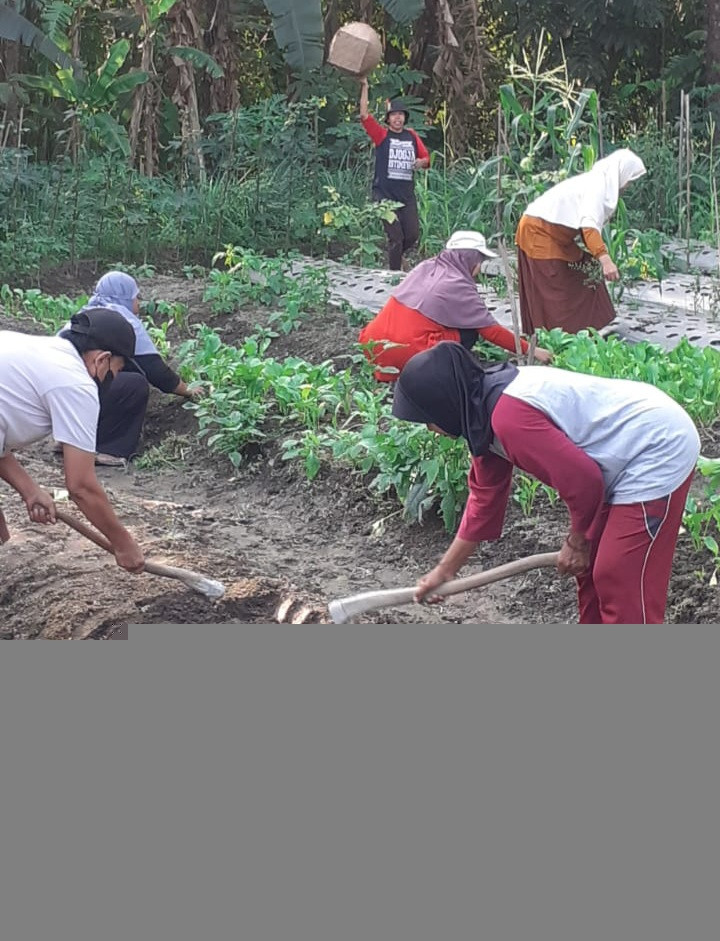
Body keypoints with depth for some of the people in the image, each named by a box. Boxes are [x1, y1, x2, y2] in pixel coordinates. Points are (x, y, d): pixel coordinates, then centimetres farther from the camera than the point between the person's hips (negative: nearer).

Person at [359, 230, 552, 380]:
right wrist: (529, 350, 10)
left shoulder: (426, 267, 13)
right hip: (407, 355, -6)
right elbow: (491, 330, 0)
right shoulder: (459, 287, -5)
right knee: (470, 331, 8)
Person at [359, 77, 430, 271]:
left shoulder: (411, 136, 12)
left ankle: (394, 255, 31)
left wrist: (421, 162, -7)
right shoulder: (382, 135, 1)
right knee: (395, 237, -5)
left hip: (407, 194, 4)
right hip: (385, 194, -4)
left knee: (413, 235, 3)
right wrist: (364, 88, -12)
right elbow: (364, 115, -9)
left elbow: (426, 158, 17)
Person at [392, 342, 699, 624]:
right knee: (592, 568, 19)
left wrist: (576, 542, -6)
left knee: (624, 584, -7)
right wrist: (444, 570, 21)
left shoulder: (508, 416, -27)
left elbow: (582, 479, -24)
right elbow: (485, 496, 16)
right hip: (628, 453, 11)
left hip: (658, 452, -10)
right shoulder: (486, 414, 5)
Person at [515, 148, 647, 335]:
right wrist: (605, 258, -46)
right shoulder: (598, 185, -19)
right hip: (540, 233, -10)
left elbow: (584, 222, 20)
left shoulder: (597, 180, 12)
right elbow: (589, 224, -35)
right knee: (554, 294, -8)